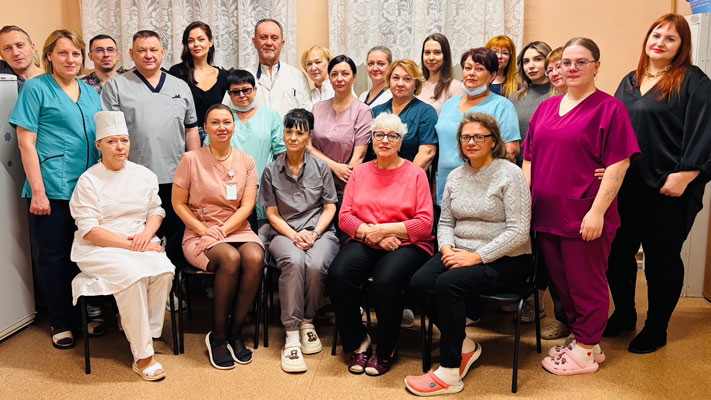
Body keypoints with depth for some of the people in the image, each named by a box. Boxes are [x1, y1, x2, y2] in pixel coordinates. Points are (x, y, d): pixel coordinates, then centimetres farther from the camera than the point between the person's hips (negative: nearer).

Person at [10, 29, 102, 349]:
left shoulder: (90, 93, 14)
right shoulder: (36, 88, -1)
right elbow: (26, 142, -6)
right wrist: (37, 191, -11)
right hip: (52, 189, -4)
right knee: (54, 254, 5)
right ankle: (61, 323, 19)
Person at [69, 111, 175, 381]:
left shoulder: (144, 175, 12)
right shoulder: (88, 181, -2)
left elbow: (156, 210, 13)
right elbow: (88, 230, -9)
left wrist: (146, 234, -9)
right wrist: (129, 244, -17)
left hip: (140, 244, 4)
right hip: (98, 249, -4)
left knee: (164, 269, -29)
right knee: (132, 275, -34)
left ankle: (144, 335, -14)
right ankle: (143, 355, -24)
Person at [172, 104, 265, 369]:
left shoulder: (246, 161, 8)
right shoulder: (191, 160, 2)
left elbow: (247, 205, 0)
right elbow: (178, 204, 2)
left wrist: (220, 231, -14)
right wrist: (204, 231, -11)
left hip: (238, 230, 2)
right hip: (200, 233, -2)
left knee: (255, 257, -31)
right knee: (230, 258, -33)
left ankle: (235, 332, -13)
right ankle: (217, 335, -14)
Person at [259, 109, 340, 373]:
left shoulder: (321, 167, 12)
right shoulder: (271, 171, 12)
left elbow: (330, 208, 8)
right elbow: (272, 214, 7)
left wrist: (313, 234, -9)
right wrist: (294, 235, -10)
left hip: (320, 231, 0)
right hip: (285, 233, 0)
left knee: (315, 265, -34)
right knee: (294, 262, -35)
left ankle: (308, 321, -7)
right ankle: (292, 335, -30)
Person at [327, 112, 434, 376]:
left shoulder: (415, 174, 3)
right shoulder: (360, 172, 14)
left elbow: (425, 223, -5)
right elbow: (345, 216, 8)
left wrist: (383, 229, -13)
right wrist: (369, 232, -11)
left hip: (406, 244, -3)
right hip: (363, 242, 3)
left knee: (385, 281, -32)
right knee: (337, 276, -26)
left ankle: (385, 352, -4)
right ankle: (358, 342, -1)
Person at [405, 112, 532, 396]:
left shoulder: (510, 174, -8)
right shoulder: (455, 176, 12)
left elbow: (518, 232, -14)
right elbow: (445, 222, 16)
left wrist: (477, 257, -19)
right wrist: (447, 248, -6)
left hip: (505, 260, -6)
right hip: (461, 253, 6)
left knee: (448, 284, -30)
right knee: (419, 283, -19)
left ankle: (449, 374, -16)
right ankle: (465, 346, 2)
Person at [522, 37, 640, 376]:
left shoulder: (609, 108, -6)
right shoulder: (546, 107, 13)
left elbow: (618, 164, -12)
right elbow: (529, 158, 15)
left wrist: (597, 211, -18)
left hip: (584, 217, -6)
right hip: (547, 214, 6)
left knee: (585, 282, 6)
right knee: (560, 280, 15)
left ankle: (587, 350, 23)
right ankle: (578, 336, 33)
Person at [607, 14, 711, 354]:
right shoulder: (630, 82, 14)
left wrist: (683, 177, -18)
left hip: (667, 192, -5)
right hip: (626, 188, 6)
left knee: (661, 259, 6)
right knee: (618, 253, 11)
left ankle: (656, 329, 23)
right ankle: (624, 314, 32)